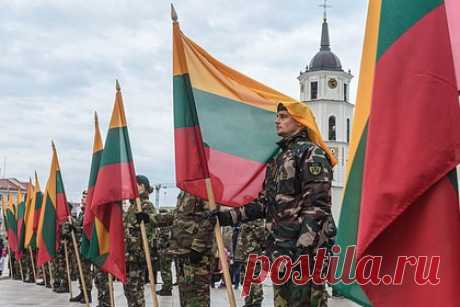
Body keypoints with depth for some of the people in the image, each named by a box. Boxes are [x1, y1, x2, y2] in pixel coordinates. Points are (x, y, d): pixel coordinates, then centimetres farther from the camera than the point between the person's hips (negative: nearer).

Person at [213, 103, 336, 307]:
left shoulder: (311, 154, -5)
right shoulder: (277, 158, 22)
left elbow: (317, 205, -15)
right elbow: (265, 202, 23)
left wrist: (304, 247, -22)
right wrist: (230, 216, 13)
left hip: (303, 250, -9)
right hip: (279, 250, 9)